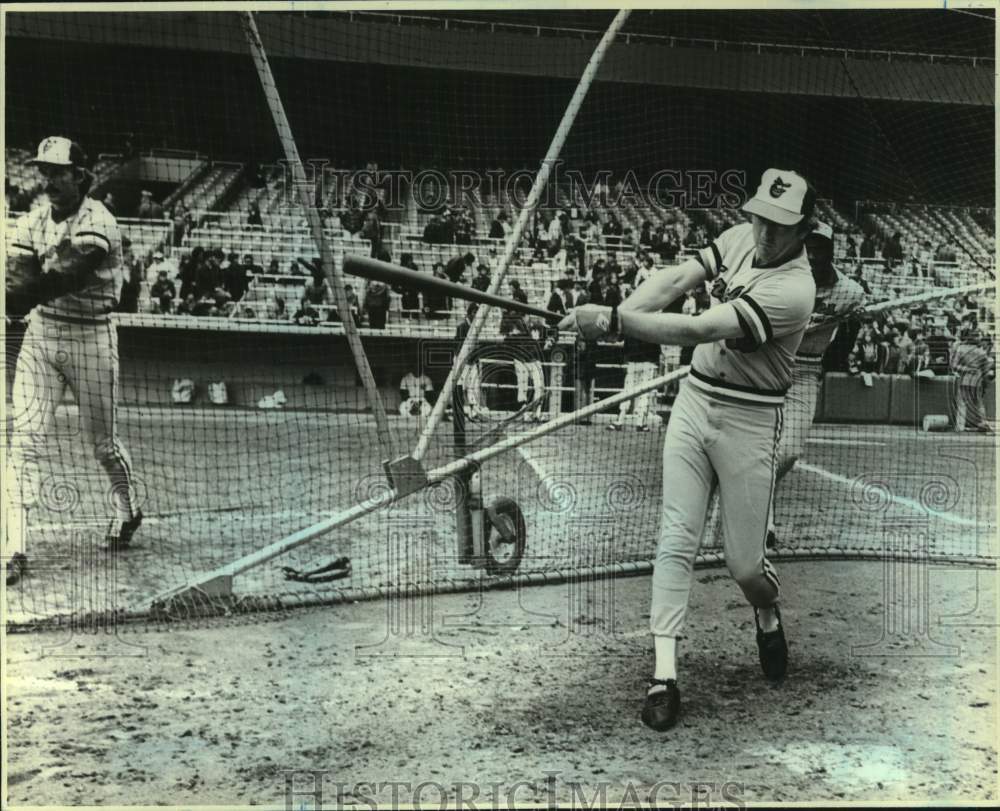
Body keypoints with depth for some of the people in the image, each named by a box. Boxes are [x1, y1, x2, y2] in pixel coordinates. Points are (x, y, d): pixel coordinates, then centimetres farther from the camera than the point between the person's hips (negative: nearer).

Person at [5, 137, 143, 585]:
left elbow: (66, 277, -29)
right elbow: (21, 276, -9)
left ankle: (127, 510, 35)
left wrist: (22, 295, -42)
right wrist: (15, 293, -32)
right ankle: (14, 546, -6)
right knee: (26, 436, -6)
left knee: (101, 439, 7)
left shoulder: (97, 223, -15)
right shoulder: (31, 221, 4)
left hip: (90, 338, -4)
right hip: (40, 333, 4)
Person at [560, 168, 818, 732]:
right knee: (677, 539, -2)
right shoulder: (742, 238, 0)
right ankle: (665, 674, 1)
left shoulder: (794, 290, -22)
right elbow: (676, 281, -8)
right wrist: (612, 318, -24)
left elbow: (697, 330, -30)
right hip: (695, 401, 5)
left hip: (749, 421, -5)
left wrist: (615, 320, -35)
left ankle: (769, 617, 40)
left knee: (745, 561, 3)